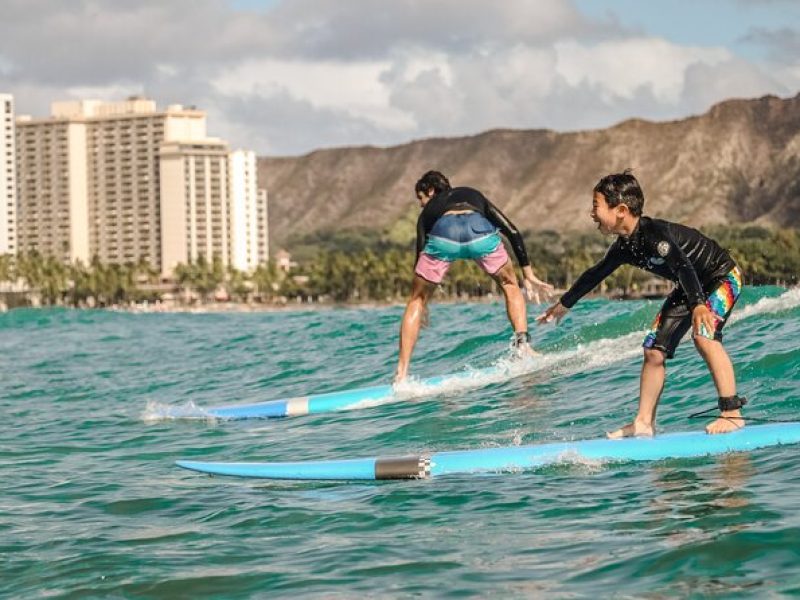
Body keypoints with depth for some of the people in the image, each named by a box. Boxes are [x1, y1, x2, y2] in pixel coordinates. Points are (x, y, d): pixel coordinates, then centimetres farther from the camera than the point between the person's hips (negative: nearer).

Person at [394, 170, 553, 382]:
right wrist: (528, 275, 31)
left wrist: (422, 308, 39)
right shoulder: (474, 196, 41)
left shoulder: (428, 211, 37)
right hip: (479, 230, 1)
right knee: (510, 286, 27)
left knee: (417, 300, 19)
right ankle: (522, 343, 7)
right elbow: (512, 232, 31)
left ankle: (401, 373, 12)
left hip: (443, 233, 0)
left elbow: (421, 254, 30)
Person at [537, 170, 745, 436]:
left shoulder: (655, 233, -31)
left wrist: (698, 305, -60)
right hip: (690, 288, 9)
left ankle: (732, 414, -30)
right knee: (654, 350, 4)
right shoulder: (625, 247, -4)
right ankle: (644, 423, 11)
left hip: (723, 277, -9)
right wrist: (564, 304, 27)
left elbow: (683, 266, -45)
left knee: (703, 334, -31)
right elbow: (595, 274, 14)